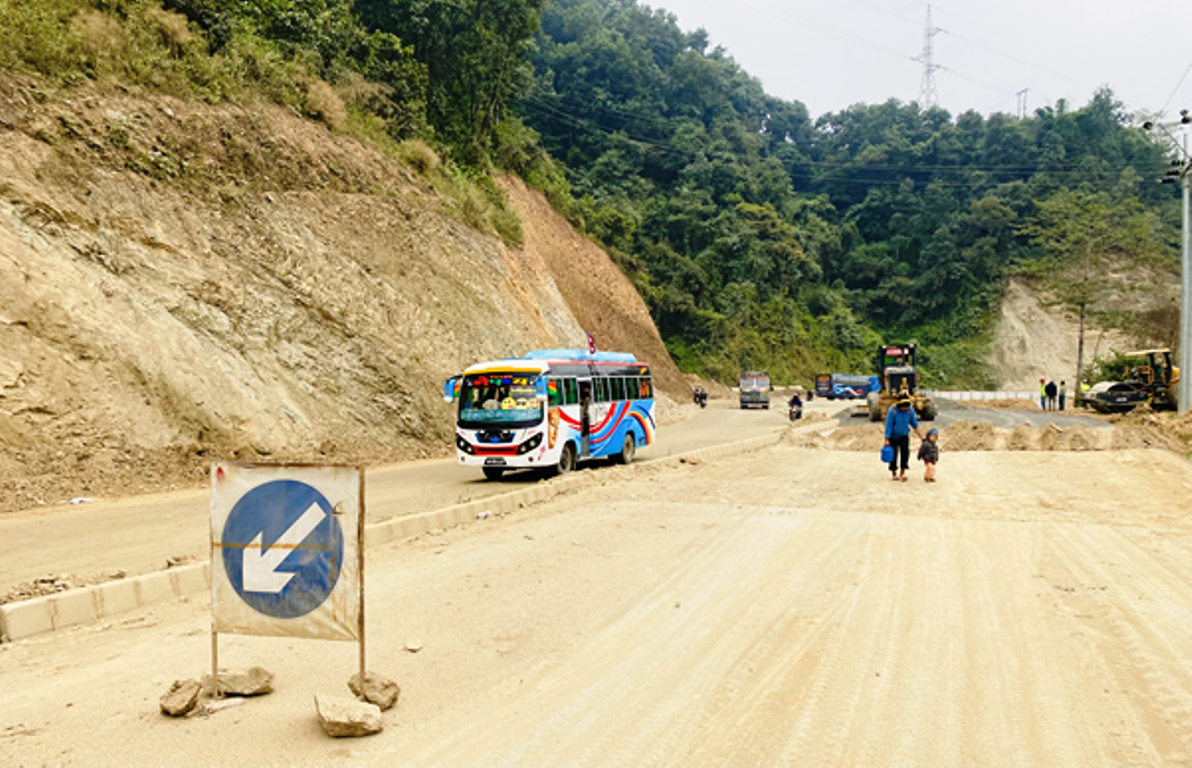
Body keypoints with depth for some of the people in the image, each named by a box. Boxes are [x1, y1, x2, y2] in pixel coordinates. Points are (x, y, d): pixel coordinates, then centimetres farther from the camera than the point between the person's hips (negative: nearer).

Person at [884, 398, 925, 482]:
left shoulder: (910, 411, -9)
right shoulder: (892, 411, -20)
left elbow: (915, 425, 2)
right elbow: (888, 425, -16)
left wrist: (921, 437, 1)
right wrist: (887, 440, -16)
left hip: (904, 436, 2)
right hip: (893, 436, -2)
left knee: (905, 451, -19)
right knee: (894, 455, 3)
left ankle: (902, 473, -11)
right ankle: (894, 473, 22)